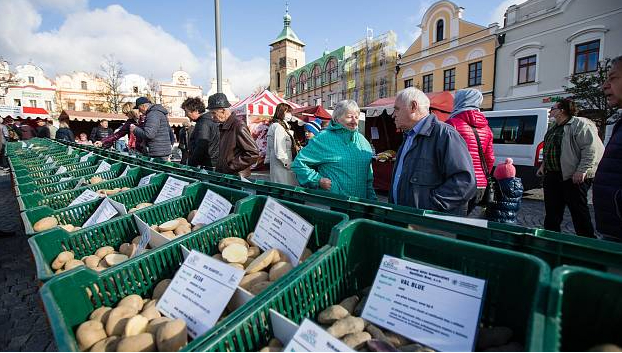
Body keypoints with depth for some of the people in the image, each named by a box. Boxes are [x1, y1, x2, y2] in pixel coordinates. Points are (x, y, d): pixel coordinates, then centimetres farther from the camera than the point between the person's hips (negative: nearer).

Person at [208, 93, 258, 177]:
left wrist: (231, 166, -18)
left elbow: (253, 154, -22)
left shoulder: (239, 126, -18)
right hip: (223, 175, 9)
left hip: (237, 177, -9)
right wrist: (218, 168, 10)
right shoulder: (223, 126, 12)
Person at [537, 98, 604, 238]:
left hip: (573, 177, -8)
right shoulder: (553, 128, 17)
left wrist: (582, 170, -22)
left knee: (579, 212, 0)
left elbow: (593, 149, -17)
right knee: (551, 213, 13)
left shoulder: (580, 124, -9)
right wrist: (543, 165, 17)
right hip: (551, 176, 9)